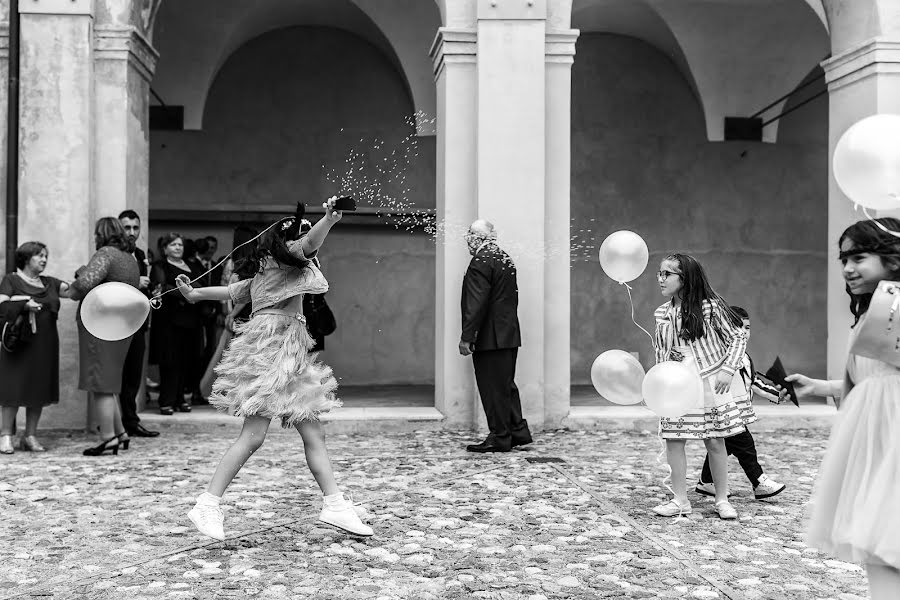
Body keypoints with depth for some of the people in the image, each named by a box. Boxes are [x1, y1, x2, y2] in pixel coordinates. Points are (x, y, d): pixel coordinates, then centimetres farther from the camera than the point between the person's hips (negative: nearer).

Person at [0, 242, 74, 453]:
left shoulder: (49, 283, 15)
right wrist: (24, 305, -21)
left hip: (45, 346, 5)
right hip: (19, 343, -5)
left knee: (40, 389, 4)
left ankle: (30, 436, 11)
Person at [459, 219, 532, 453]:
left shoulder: (481, 262, -15)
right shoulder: (506, 259, 12)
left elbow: (477, 304, -21)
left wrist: (467, 337, -19)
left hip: (489, 337, -9)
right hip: (509, 335, 9)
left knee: (493, 388, -2)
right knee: (505, 385, 17)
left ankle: (500, 438, 4)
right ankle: (519, 431, 20)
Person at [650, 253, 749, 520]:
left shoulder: (710, 307, -10)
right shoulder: (661, 314, 5)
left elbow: (738, 337, -5)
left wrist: (727, 369, -13)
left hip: (711, 385, -4)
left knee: (715, 441, 1)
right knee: (673, 440, -2)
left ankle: (722, 499, 15)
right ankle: (680, 500, 9)